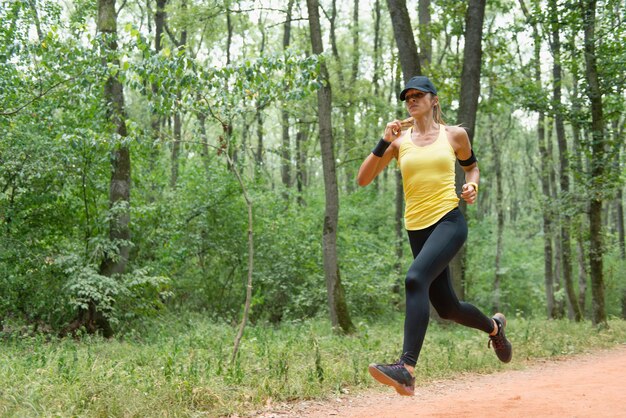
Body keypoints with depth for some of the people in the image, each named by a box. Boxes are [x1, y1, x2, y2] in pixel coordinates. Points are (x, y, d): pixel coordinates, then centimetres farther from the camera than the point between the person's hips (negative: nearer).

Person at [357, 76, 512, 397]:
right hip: (417, 228, 4)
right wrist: (384, 142, -11)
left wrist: (472, 185, 3)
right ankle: (493, 326, 43)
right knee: (446, 307, 10)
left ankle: (407, 370, -36)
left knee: (416, 279, -30)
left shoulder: (454, 135, 7)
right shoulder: (399, 141, 8)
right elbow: (363, 179, 0)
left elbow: (472, 165, 25)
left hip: (449, 221, -4)